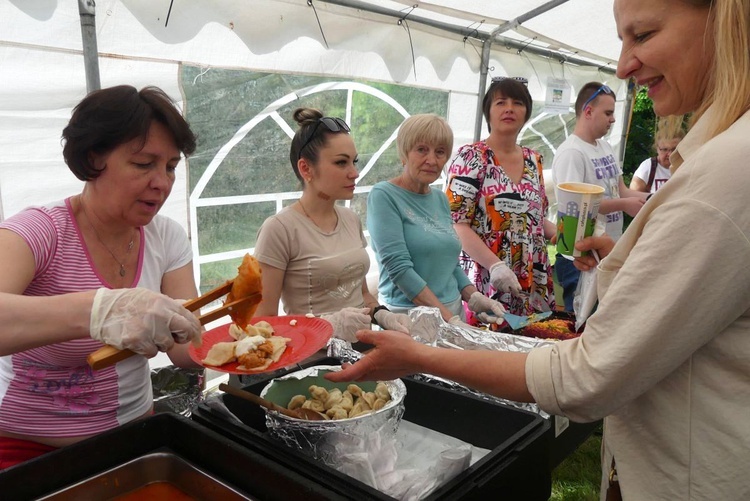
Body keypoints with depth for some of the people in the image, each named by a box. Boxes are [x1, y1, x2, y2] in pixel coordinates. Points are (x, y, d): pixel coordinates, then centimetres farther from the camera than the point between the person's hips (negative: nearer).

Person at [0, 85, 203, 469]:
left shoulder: (166, 238, -4)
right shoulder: (38, 232, -17)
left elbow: (186, 346, -10)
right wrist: (96, 310, -50)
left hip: (134, 433, 4)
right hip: (32, 451, -3)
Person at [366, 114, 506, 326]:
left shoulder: (441, 199, 8)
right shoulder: (383, 196, -11)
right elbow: (399, 268, -19)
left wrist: (474, 297, -1)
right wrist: (449, 319, -22)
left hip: (454, 311, 6)